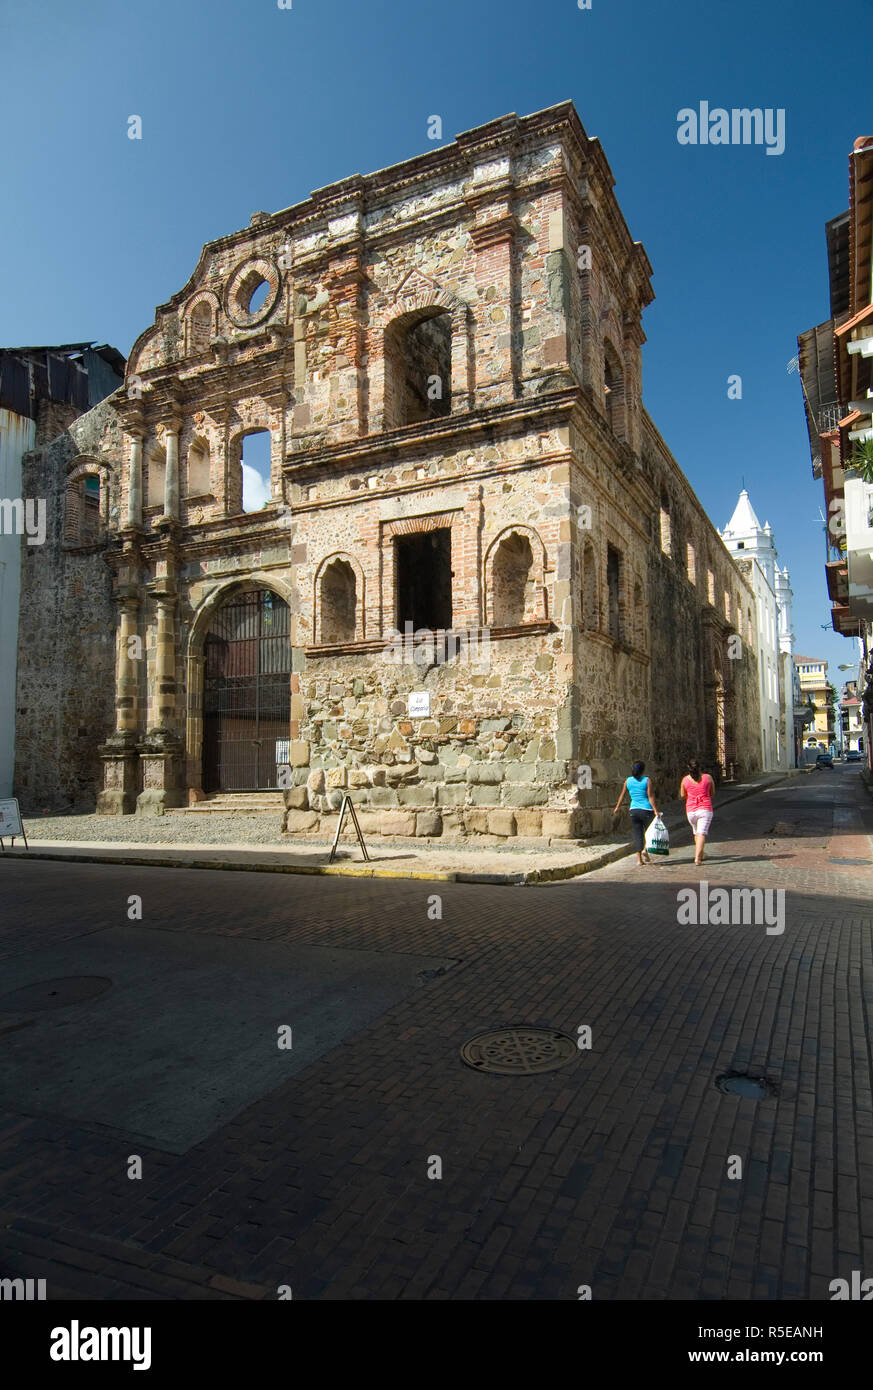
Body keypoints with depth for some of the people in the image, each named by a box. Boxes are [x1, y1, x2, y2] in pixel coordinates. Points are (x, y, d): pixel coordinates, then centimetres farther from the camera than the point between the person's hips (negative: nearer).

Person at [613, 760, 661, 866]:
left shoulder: (628, 780, 5)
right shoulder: (647, 780, -6)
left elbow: (622, 795, 11)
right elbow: (650, 797, -11)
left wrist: (617, 808, 21)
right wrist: (656, 811, -11)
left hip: (634, 810, 3)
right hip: (646, 810, -3)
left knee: (637, 834, 7)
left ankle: (639, 859, 3)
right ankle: (645, 849, -10)